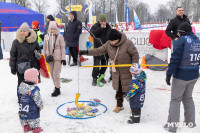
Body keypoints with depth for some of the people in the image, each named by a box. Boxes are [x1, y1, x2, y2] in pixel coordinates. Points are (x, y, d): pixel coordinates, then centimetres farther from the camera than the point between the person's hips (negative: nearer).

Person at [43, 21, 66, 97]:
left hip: (57, 58, -5)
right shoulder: (46, 36, 5)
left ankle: (57, 89, 10)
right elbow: (44, 47, 13)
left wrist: (63, 58, -7)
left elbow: (63, 48, -4)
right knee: (52, 74, 12)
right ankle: (56, 87, 28)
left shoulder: (59, 36, -6)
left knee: (56, 74, -5)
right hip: (49, 57, 5)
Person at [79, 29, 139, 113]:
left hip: (127, 72, -5)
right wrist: (86, 52, -9)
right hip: (116, 72, 5)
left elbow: (135, 54, -13)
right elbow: (99, 51, -2)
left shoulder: (127, 43, -21)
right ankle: (119, 105, 33)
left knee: (129, 89, 5)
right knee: (118, 89, 15)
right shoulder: (109, 44, -6)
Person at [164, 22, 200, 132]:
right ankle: (190, 122, 32)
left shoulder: (182, 40, -16)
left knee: (175, 100, 5)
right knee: (188, 98, 22)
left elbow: (175, 58, -22)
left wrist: (169, 74, -19)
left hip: (181, 76, -7)